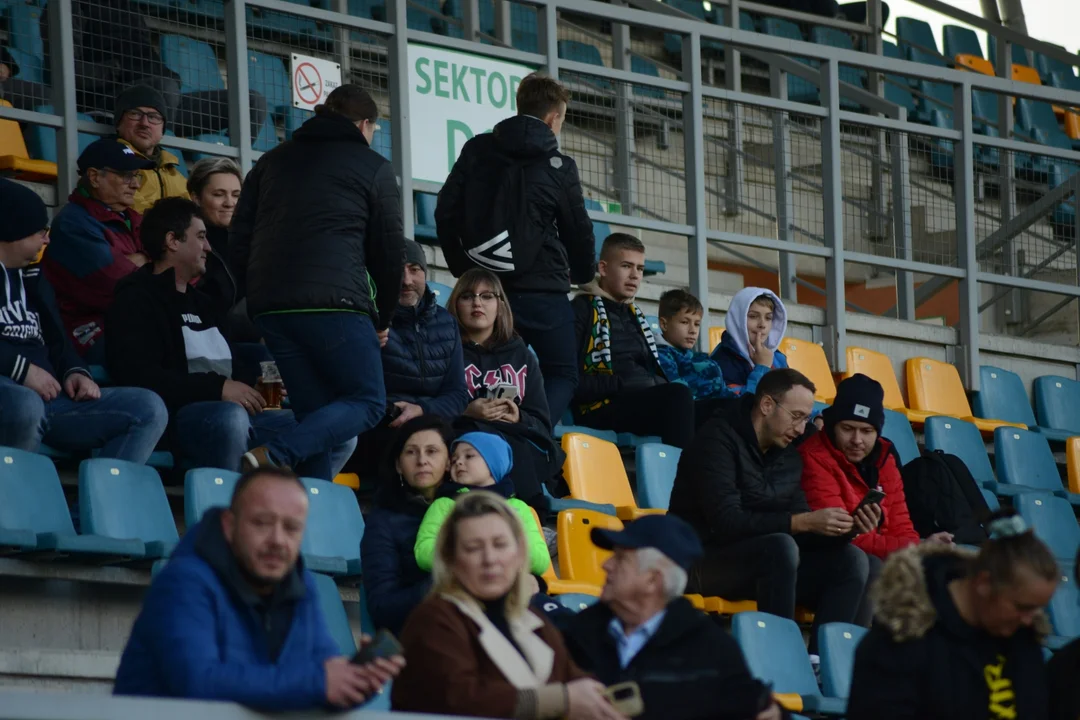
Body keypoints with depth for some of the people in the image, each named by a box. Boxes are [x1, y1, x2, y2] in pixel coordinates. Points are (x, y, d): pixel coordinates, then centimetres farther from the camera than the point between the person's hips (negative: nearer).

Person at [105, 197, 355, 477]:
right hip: (174, 418, -9)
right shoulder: (137, 299, 0)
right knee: (229, 417, -42)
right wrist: (219, 388, -20)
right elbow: (139, 375, -17)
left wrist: (254, 385, 9)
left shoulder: (201, 302, 30)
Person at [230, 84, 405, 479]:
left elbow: (238, 239, 18)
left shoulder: (273, 161, 23)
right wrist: (383, 318, 22)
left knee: (317, 413, 12)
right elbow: (390, 250, 10)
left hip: (268, 305, 6)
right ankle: (273, 457, -23)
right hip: (334, 304, -6)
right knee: (367, 402, -2)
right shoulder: (373, 167, 11)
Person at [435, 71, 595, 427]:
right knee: (561, 374, 4)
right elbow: (578, 233, 8)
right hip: (540, 288, -4)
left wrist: (464, 268, 18)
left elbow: (446, 213, 7)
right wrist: (583, 276, 28)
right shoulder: (558, 167, -2)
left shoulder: (476, 150, 8)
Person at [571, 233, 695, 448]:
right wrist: (621, 385, -15)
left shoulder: (635, 315, 28)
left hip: (645, 402, 7)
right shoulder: (581, 310, 4)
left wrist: (662, 385, 2)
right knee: (678, 396, -36)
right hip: (601, 407, -7)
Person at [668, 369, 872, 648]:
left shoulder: (788, 454, 11)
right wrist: (805, 522, -30)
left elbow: (797, 532, 7)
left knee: (852, 559, -11)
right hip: (704, 562, -8)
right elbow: (726, 522, -26)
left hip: (766, 560, 8)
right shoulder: (718, 441, -13)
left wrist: (842, 527, -13)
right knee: (780, 546, -35)